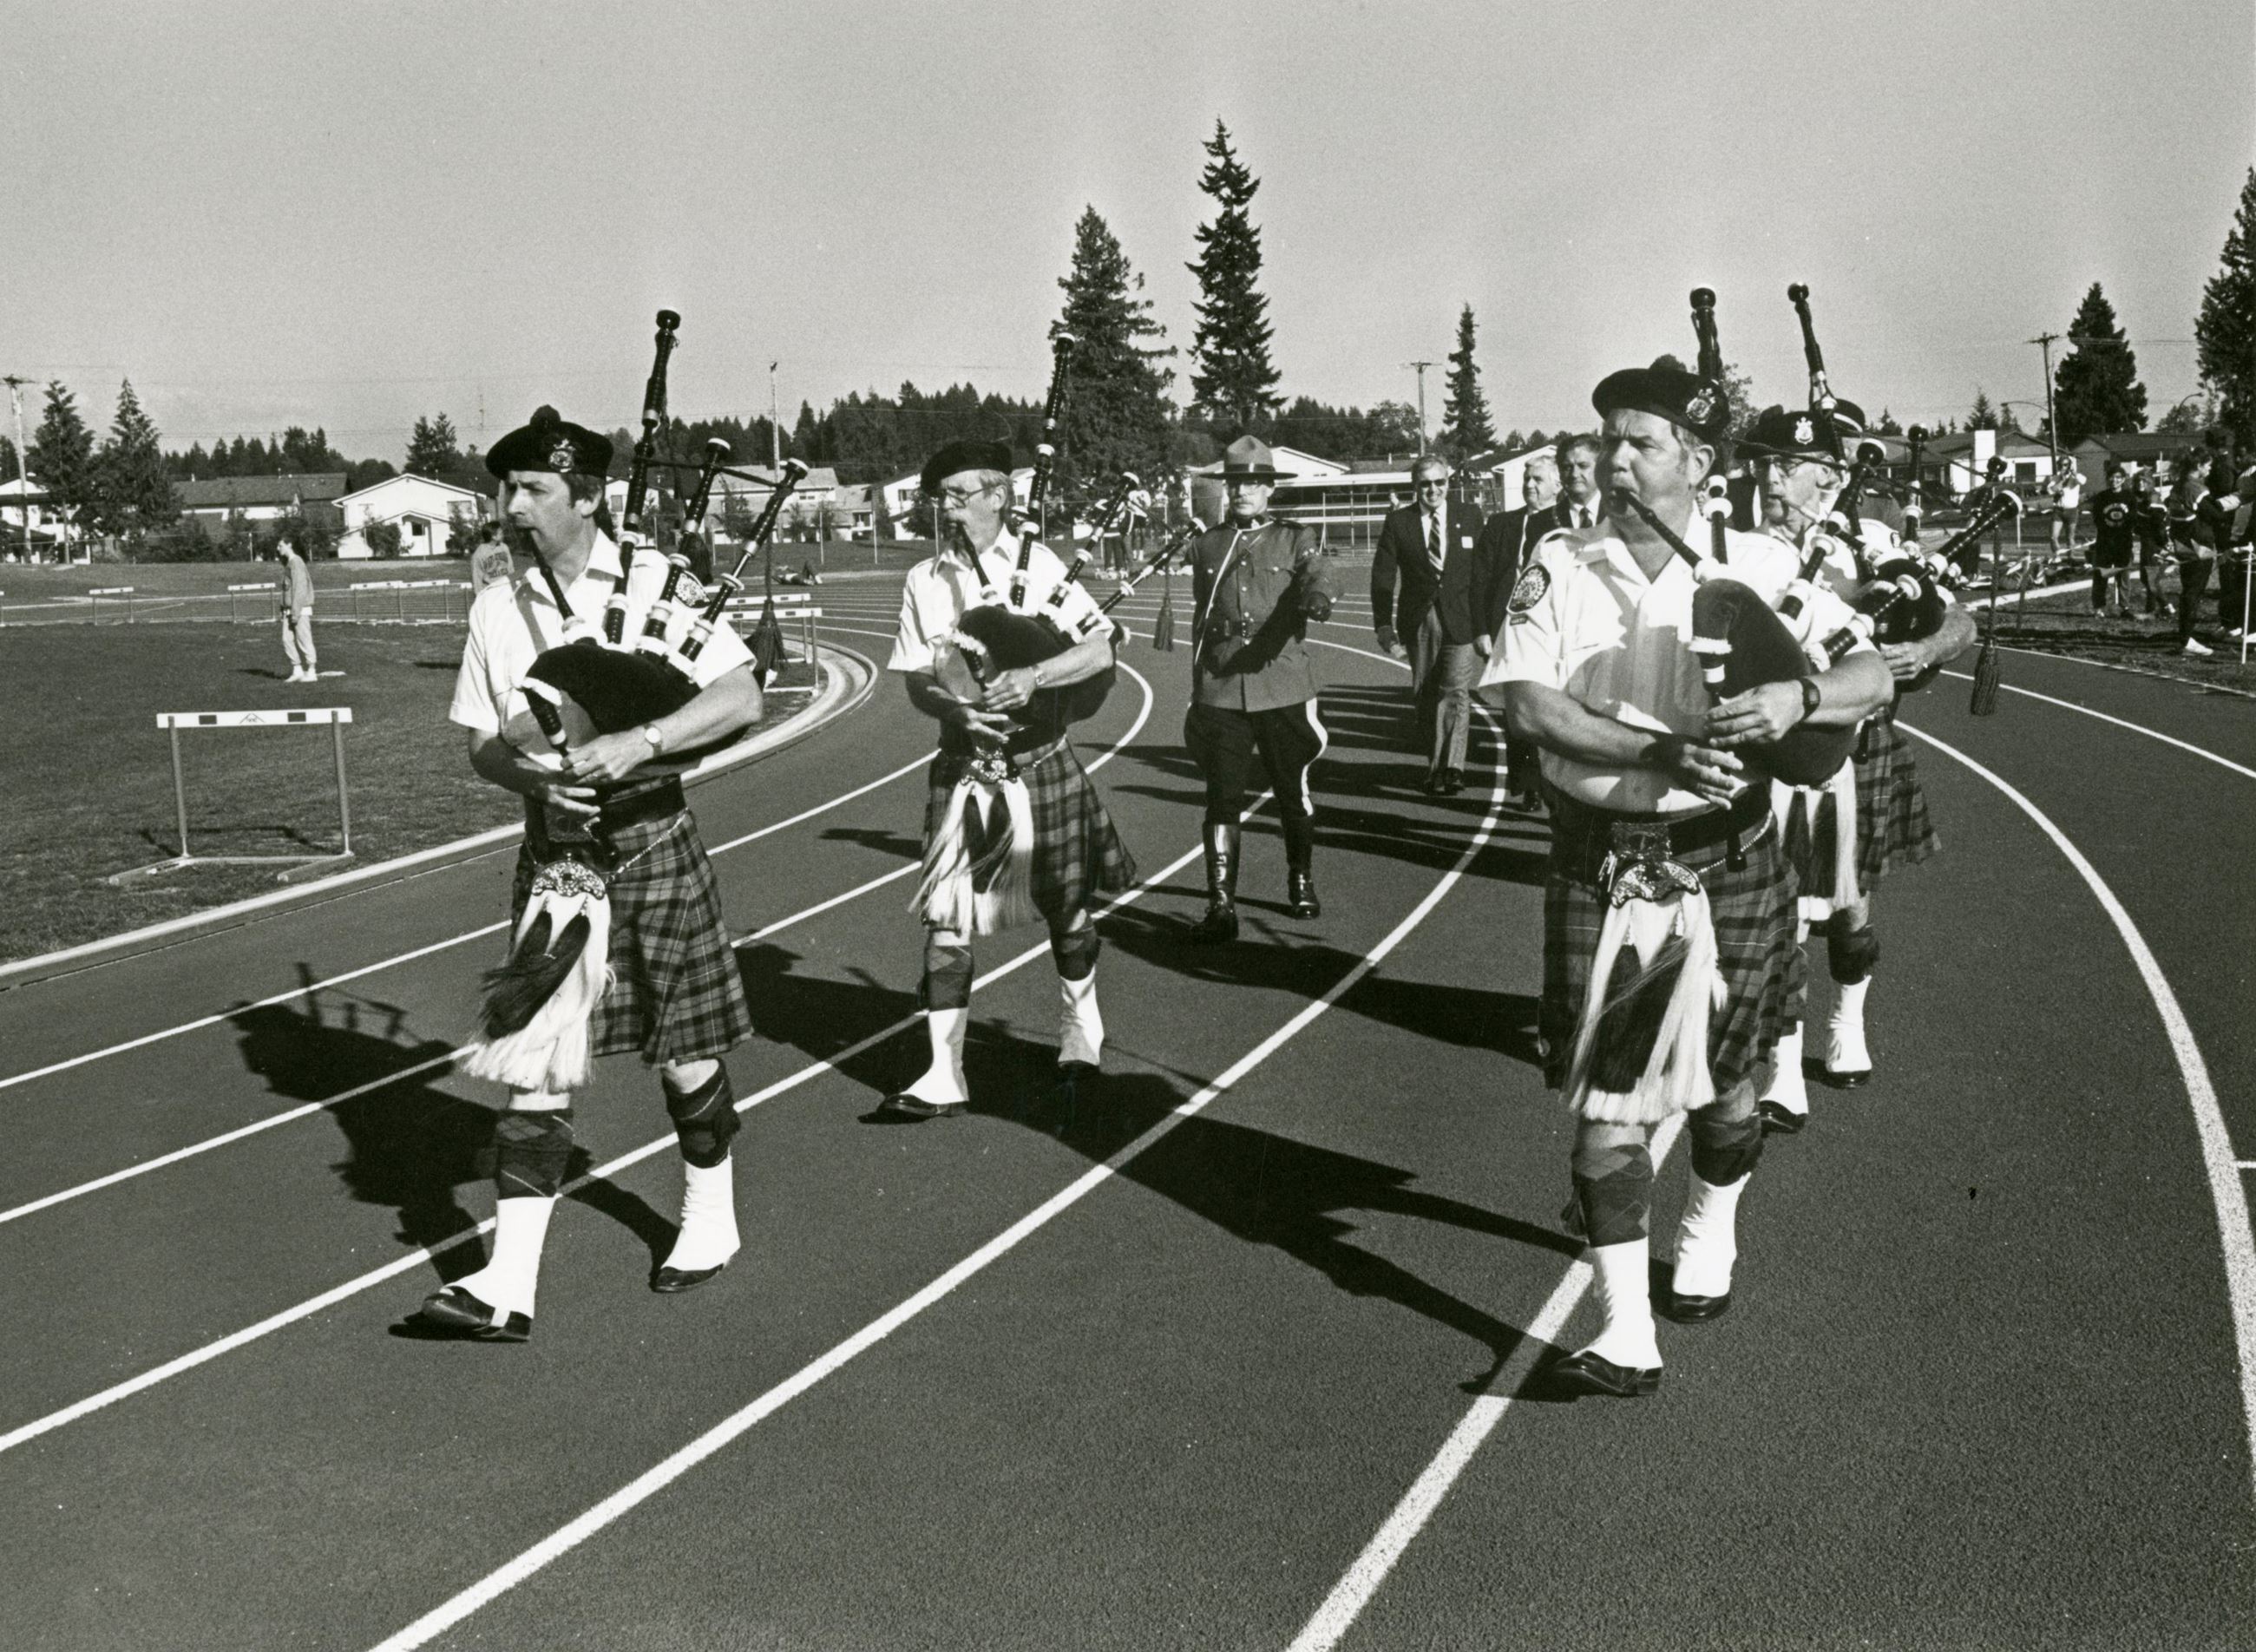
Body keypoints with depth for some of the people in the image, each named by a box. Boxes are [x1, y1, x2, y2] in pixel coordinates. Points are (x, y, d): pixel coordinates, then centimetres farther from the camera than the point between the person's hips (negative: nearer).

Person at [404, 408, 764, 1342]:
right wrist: (530, 772, -16)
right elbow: (482, 744, 7)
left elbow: (743, 698, -13)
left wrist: (636, 743, -25)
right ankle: (508, 1285, -2)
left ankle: (710, 1218, 34)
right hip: (552, 856, 2)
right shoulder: (498, 609, 4)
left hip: (651, 848, -2)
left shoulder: (658, 585, -6)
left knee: (683, 1053, 11)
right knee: (535, 1061, -3)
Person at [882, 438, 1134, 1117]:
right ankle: (943, 1077, 3)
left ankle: (1081, 1037, 36)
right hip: (965, 772, 1)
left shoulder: (1038, 565, -7)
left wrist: (1035, 674, -26)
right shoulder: (924, 581, -1)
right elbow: (915, 680, 0)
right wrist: (954, 708, -21)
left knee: (1066, 909, 13)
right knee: (946, 923, -4)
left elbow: (1101, 651, -10)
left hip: (1041, 767, -1)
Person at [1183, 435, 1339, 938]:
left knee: (1293, 792, 8)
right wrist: (1197, 686, 18)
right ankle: (1220, 905, -3)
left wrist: (1317, 598, -39)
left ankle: (1301, 882, 30)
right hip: (1220, 690, 1)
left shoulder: (1294, 540, 6)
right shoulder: (1207, 546, 13)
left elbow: (1323, 578, -15)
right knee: (1222, 797, -5)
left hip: (1284, 688, -1)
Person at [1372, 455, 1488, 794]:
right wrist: (1384, 627, -8)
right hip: (1418, 623, 2)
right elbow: (1382, 578, 1)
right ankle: (1435, 765, 21)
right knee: (1425, 696, 10)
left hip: (1460, 618, -2)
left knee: (1455, 691, -12)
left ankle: (1452, 766, -12)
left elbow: (1482, 575, 0)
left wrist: (1484, 627, -4)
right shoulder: (1397, 521, 1)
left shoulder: (1469, 516, 1)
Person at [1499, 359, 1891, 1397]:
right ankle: (1625, 1337, 2)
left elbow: (1873, 672, -4)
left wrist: (1797, 699, -26)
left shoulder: (1758, 566, -2)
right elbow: (1529, 703, -14)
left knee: (1721, 1073, 17)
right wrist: (1660, 750, -26)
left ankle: (1710, 1238, 45)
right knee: (1605, 1095, -4)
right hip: (1600, 868, -1)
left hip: (1727, 860, 1)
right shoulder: (1559, 570, -3)